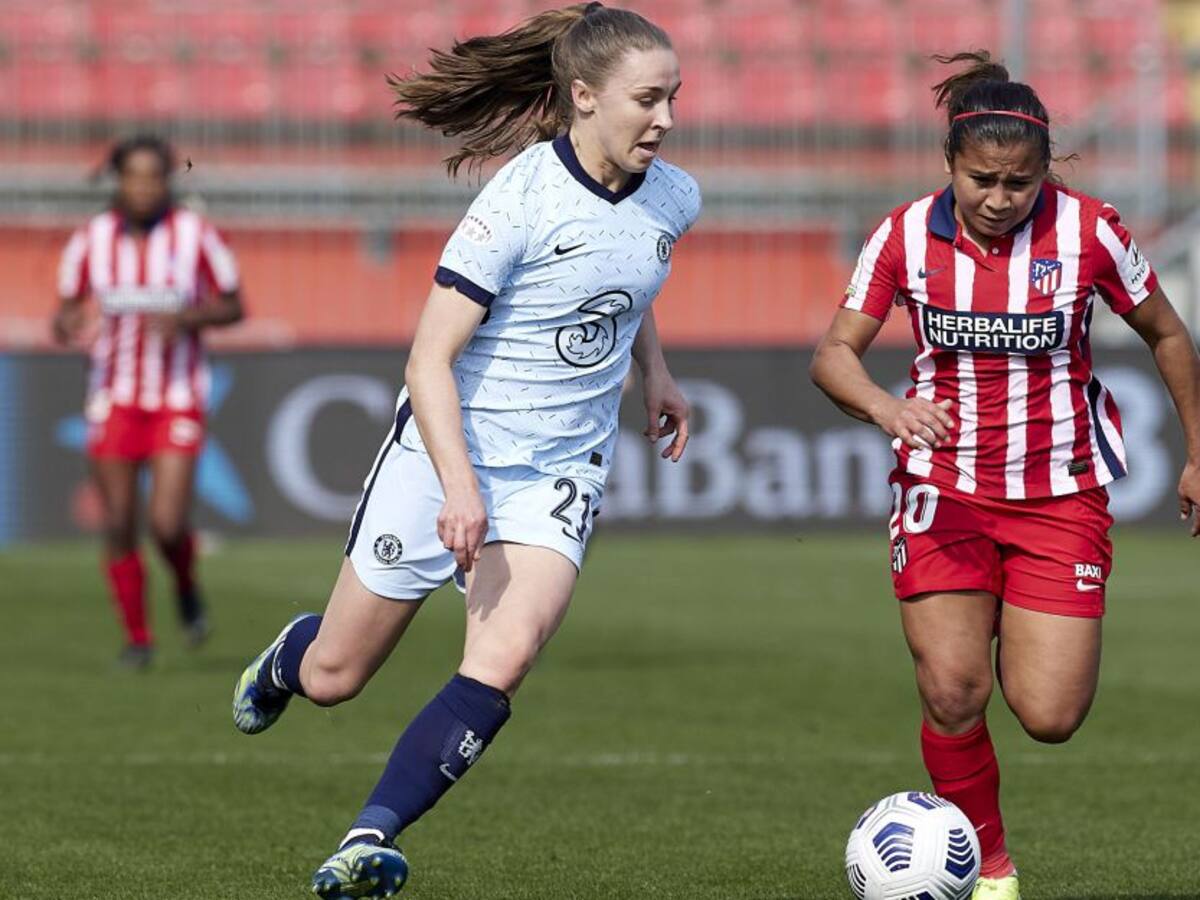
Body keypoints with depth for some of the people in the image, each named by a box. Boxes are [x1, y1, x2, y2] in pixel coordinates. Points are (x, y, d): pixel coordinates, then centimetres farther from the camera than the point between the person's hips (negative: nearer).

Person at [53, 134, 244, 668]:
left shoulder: (195, 235, -6)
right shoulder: (91, 240, -2)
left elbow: (233, 307, 2)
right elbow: (66, 312, 7)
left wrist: (186, 318, -18)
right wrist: (66, 326, -18)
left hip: (178, 402, -2)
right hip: (115, 398, 2)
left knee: (168, 524, -14)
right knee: (119, 526, 0)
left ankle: (187, 588, 20)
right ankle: (137, 638, 17)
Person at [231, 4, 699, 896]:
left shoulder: (673, 201, -1)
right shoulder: (521, 199, -20)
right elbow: (430, 361, -22)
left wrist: (656, 373, 19)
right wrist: (460, 486, -31)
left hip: (561, 471, 4)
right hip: (448, 452, -4)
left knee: (504, 661, -23)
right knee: (332, 678, 9)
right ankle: (285, 658, 47)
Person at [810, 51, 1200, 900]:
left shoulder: (1089, 230, -10)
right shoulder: (906, 237, -8)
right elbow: (834, 354, -7)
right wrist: (886, 407, -29)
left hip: (1063, 493, -1)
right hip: (947, 488, 1)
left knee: (1050, 716, -8)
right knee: (951, 693, -12)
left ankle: (1023, 650, 30)